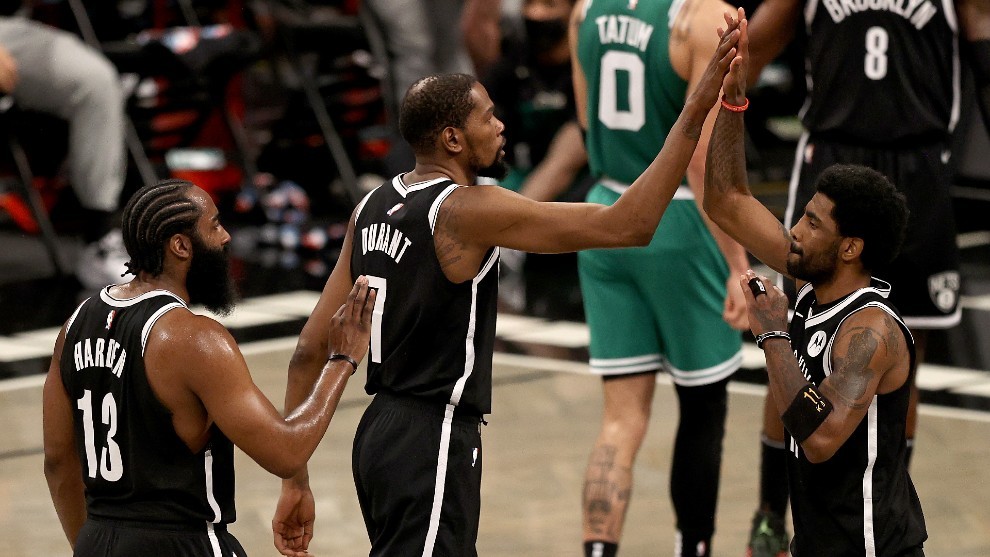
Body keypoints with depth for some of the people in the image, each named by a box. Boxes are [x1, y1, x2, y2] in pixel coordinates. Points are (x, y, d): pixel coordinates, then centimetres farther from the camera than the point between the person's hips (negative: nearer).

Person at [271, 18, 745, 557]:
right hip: (432, 446, -9)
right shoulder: (466, 209, -16)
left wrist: (295, 481, 13)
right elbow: (628, 225, -21)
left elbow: (311, 347, 9)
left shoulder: (374, 207, 8)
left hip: (380, 432, 9)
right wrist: (696, 110, -18)